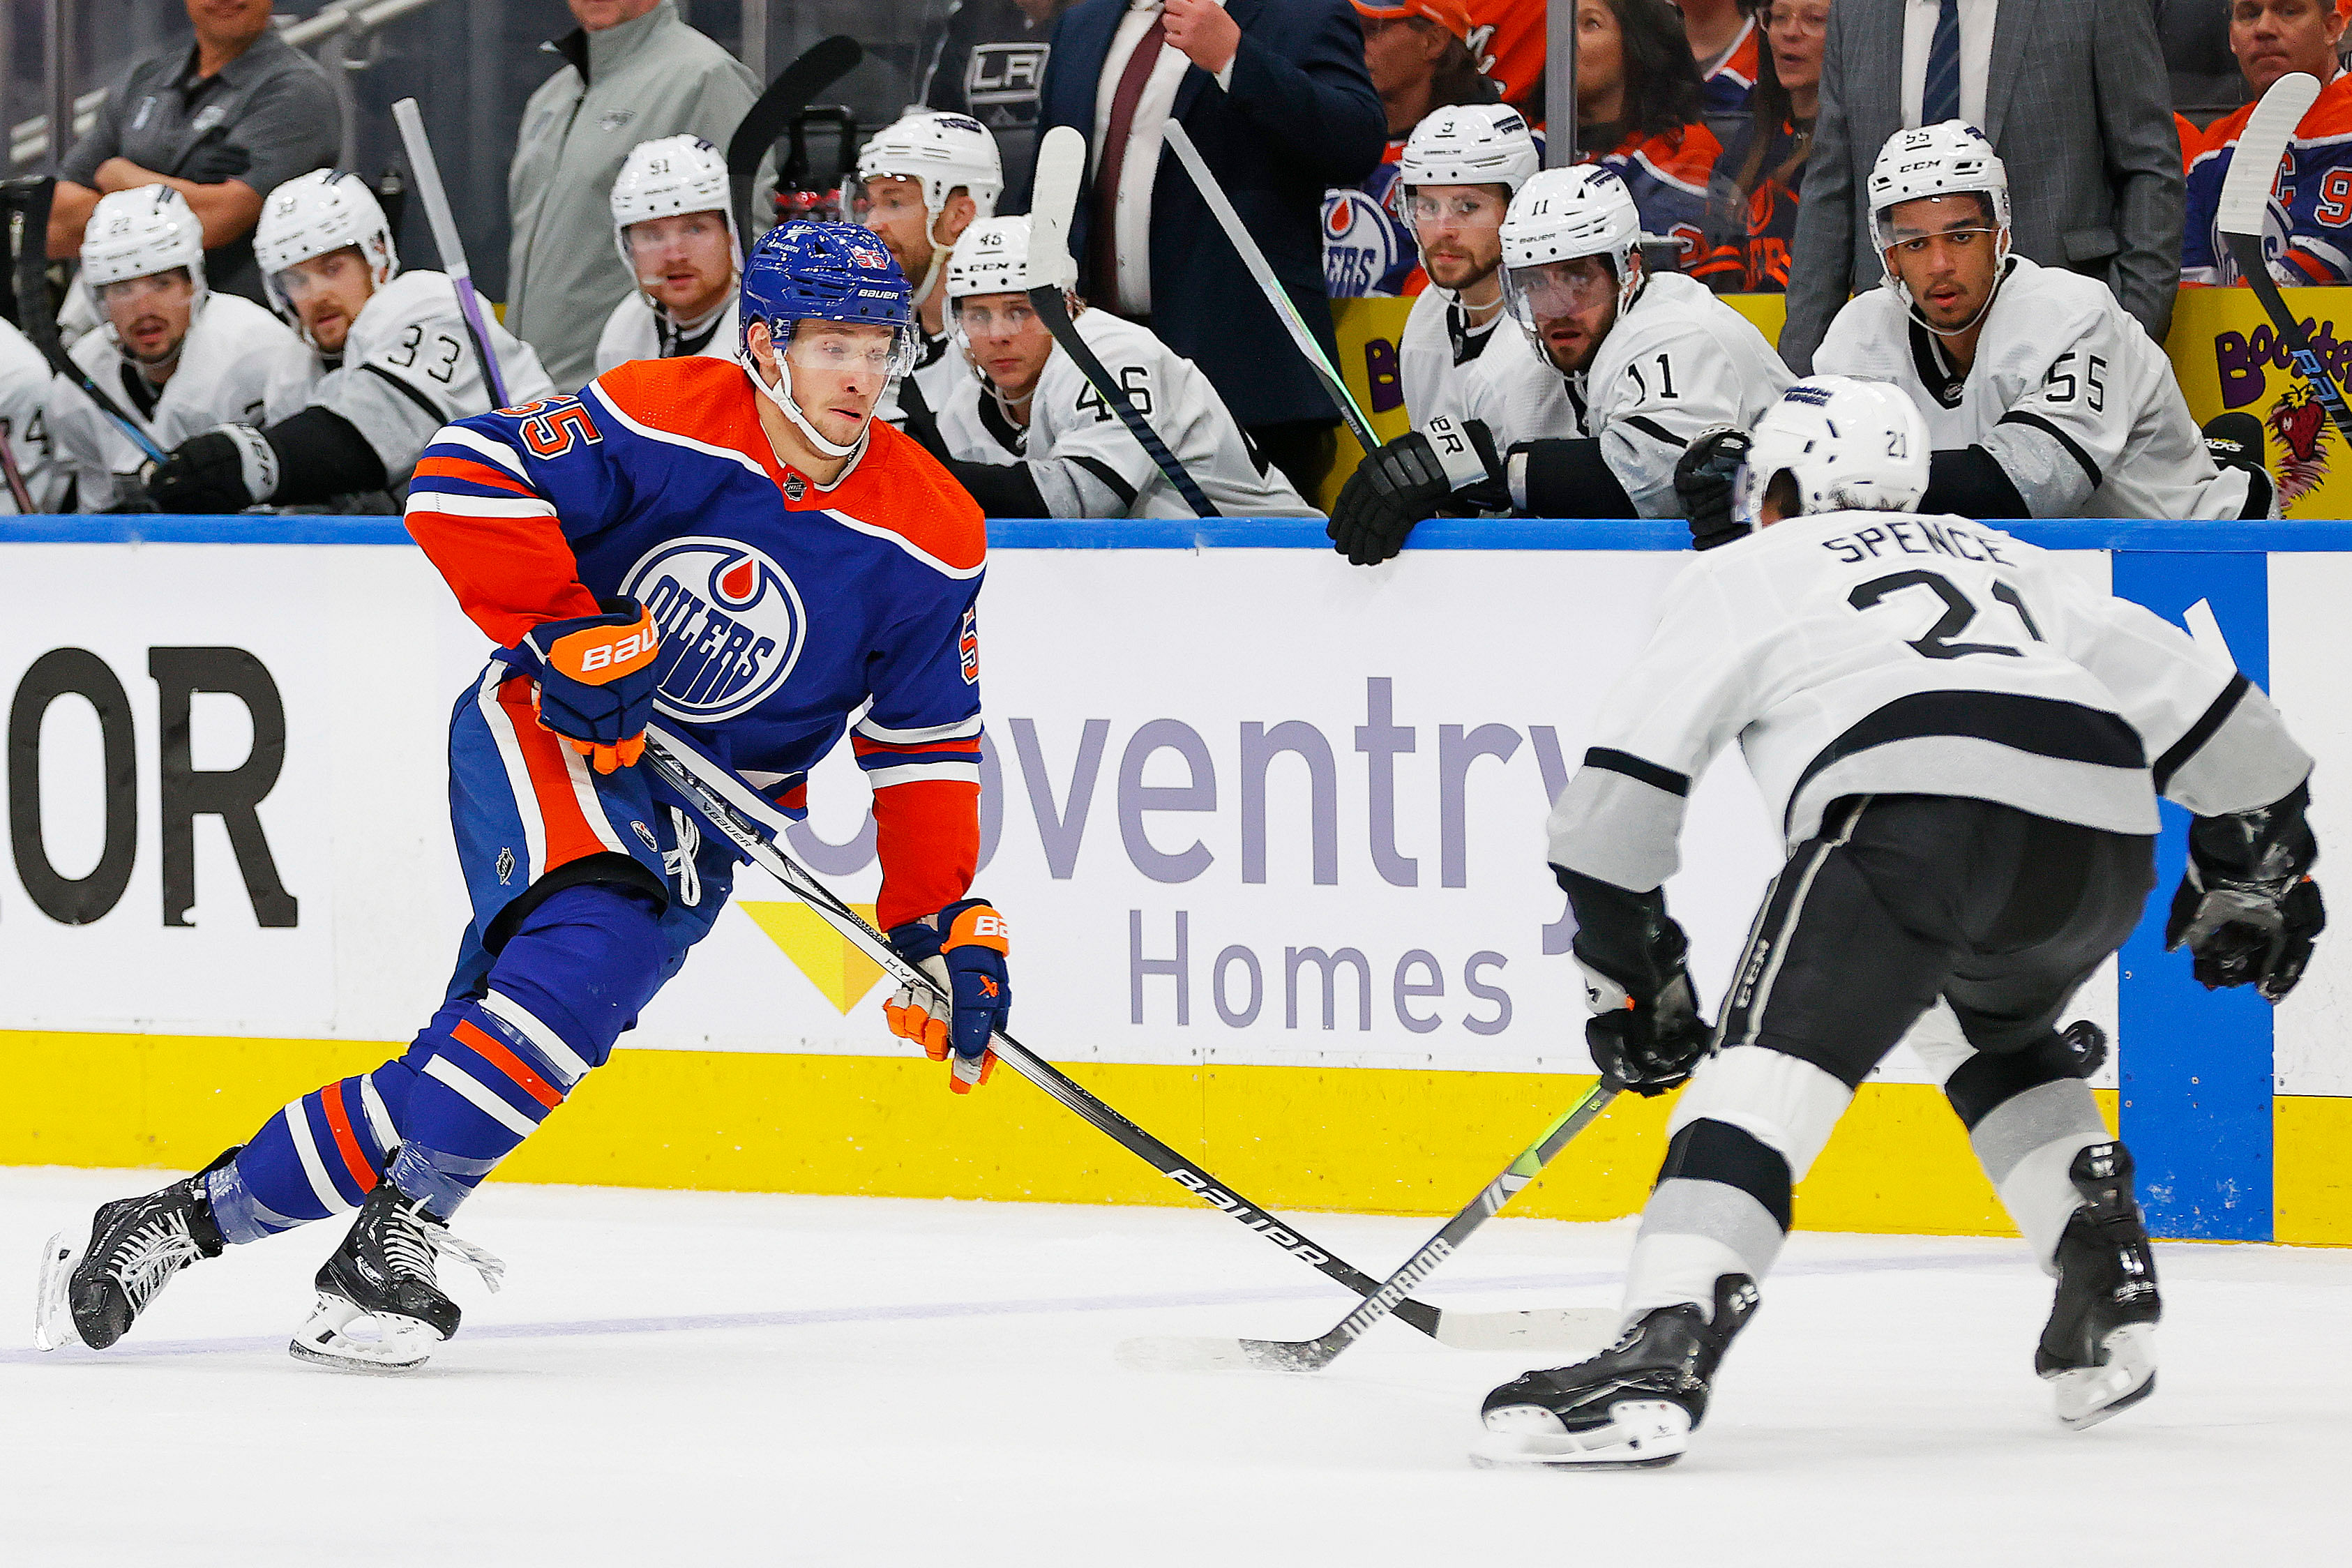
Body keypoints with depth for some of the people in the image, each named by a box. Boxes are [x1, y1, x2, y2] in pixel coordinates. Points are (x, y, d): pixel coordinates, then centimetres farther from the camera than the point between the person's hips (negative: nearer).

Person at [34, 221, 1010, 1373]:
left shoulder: (931, 536, -4)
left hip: (694, 821, 4)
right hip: (547, 736, -4)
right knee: (586, 946, -31)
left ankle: (207, 1211, 0)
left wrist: (949, 926, -4)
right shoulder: (666, 419, -14)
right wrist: (566, 629, -23)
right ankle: (395, 1236, -26)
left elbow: (925, 749, 3)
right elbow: (461, 481, -18)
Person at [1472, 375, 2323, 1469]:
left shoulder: (1742, 575, 24)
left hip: (1916, 808, -6)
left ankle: (1663, 1351, -32)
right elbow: (2200, 706, 35)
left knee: (1771, 1064, -12)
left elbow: (1620, 788, 16)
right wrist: (2253, 877, 45)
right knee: (1993, 1033, 33)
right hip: (2105, 836, 6)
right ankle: (2108, 1301, 20)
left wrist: (1633, 973, 22)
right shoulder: (2007, 564, 38)